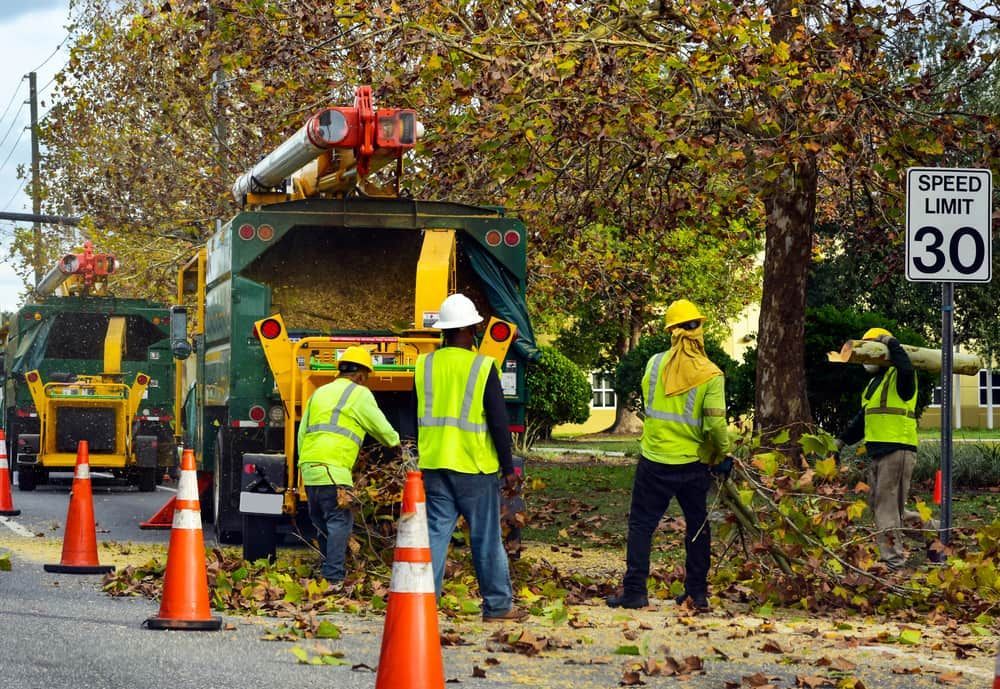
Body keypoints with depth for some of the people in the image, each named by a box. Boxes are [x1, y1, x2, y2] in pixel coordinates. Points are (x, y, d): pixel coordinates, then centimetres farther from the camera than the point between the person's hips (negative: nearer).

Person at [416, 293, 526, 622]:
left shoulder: (424, 365, 4)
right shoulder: (482, 367, -10)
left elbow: (421, 415, 12)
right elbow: (498, 421, -9)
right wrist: (508, 467, -2)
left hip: (435, 465, 4)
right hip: (475, 467, -4)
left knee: (435, 534, 6)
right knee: (486, 538, 5)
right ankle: (497, 605, 12)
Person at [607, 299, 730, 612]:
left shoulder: (655, 363, -4)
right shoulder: (711, 375, -11)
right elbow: (715, 423, -17)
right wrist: (723, 455, -1)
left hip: (655, 460, 0)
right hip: (693, 465, 0)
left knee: (642, 524, 7)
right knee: (698, 527, 14)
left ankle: (634, 591, 1)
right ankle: (697, 592, 18)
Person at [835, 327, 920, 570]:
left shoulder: (899, 377, -7)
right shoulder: (874, 383, 23)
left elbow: (906, 369, -34)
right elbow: (863, 417, 30)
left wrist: (892, 344, -21)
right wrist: (843, 439, 24)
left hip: (897, 449, -10)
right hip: (878, 451, 10)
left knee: (888, 504, -10)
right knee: (879, 504, 11)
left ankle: (893, 557, -7)